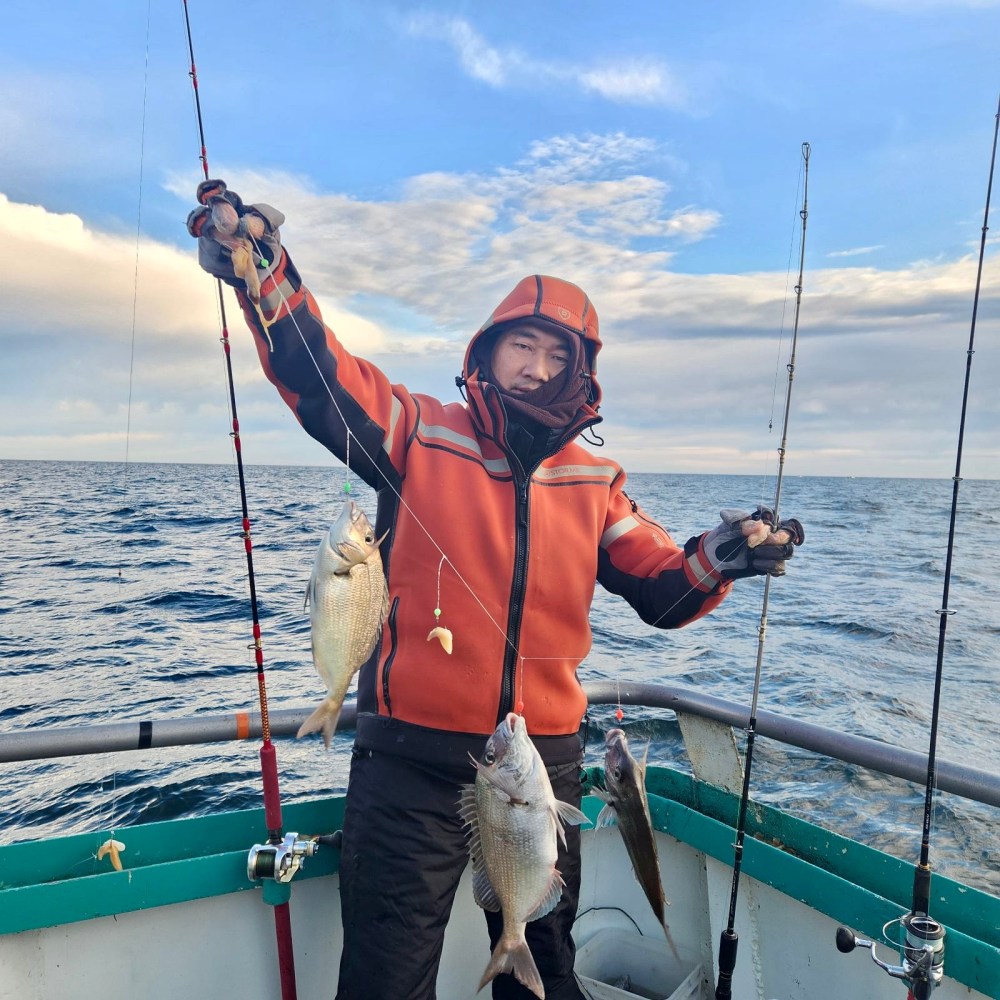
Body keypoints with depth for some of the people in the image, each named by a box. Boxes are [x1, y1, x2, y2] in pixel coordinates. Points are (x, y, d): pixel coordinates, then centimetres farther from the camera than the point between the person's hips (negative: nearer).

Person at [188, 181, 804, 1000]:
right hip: (414, 759, -3)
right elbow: (313, 368, -12)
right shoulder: (422, 435, -3)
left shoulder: (596, 484, 6)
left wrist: (719, 557, -15)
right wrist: (265, 272, -26)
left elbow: (664, 592, 4)